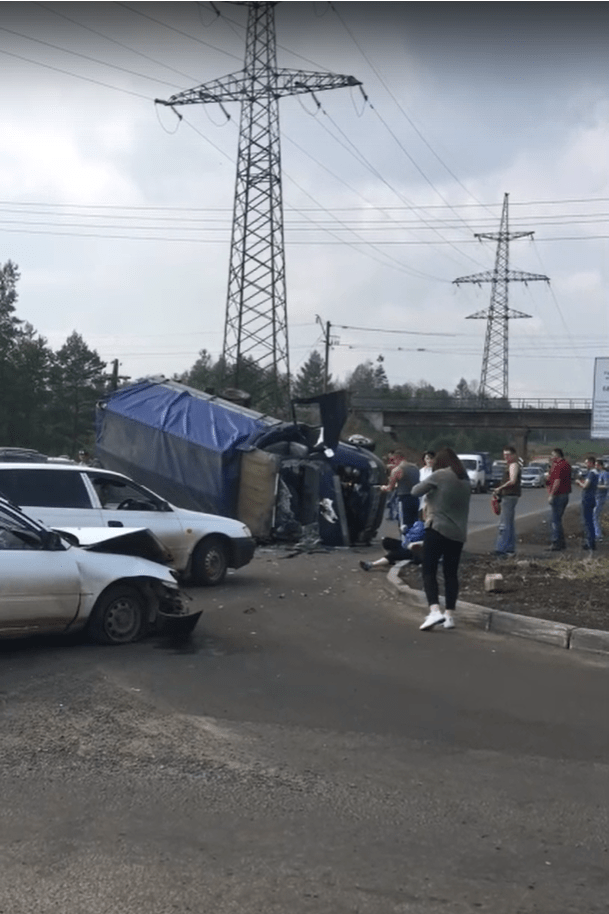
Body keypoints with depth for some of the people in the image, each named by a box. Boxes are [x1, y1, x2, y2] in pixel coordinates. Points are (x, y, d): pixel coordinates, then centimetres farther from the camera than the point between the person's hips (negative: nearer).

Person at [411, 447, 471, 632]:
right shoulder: (465, 480, 13)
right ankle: (449, 615, 8)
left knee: (429, 571, -4)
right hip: (458, 533, 6)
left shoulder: (440, 475, -8)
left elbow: (416, 491, -2)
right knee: (451, 573, 11)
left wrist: (429, 489, 18)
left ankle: (435, 610, -21)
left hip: (437, 529, -6)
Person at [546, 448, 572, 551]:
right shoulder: (567, 465, 14)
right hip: (565, 495, 10)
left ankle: (556, 543, -5)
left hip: (558, 495, -10)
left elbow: (557, 481, -22)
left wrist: (551, 495, -20)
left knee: (555, 520, -6)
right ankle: (561, 541, 22)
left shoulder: (558, 465, -16)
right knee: (558, 519, 18)